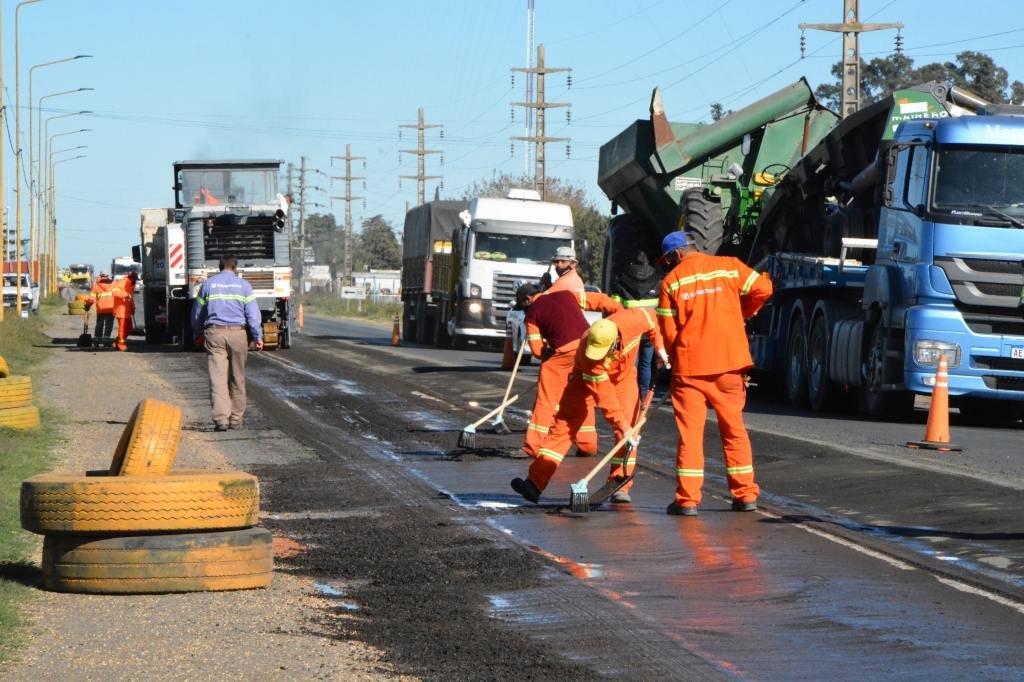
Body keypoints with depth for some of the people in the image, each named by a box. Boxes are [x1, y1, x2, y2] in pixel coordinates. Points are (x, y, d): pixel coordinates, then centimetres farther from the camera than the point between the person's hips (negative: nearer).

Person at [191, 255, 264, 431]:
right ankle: (236, 418, 16)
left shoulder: (208, 284, 7)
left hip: (214, 333, 0)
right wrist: (258, 337, 4)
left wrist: (198, 334, 26)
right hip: (237, 332, 0)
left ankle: (221, 418, -17)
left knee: (217, 377, -6)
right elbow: (253, 313, -1)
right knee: (237, 379, 11)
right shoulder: (243, 285, 3)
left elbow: (197, 313, 13)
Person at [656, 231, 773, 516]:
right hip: (729, 363, 2)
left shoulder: (671, 281, -1)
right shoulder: (729, 266, 3)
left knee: (690, 431, 2)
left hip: (689, 366, -2)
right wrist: (743, 312, 15)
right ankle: (745, 495, 12)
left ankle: (687, 499, -2)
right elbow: (762, 289, -3)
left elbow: (668, 330, -1)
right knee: (734, 428, 12)